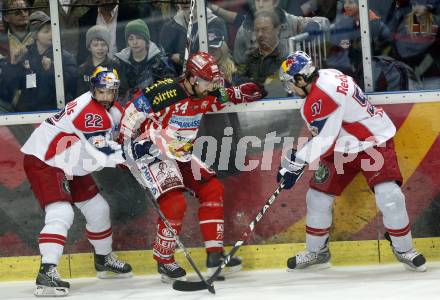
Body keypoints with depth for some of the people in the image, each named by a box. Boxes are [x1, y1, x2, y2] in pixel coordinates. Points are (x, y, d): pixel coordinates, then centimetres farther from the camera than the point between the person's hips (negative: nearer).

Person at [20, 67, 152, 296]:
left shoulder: (113, 110, 6)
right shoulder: (88, 110, -25)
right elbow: (101, 154, -29)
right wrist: (131, 152, -32)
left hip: (70, 165, 10)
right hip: (43, 161, -10)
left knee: (98, 209, 16)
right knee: (61, 214, -26)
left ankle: (104, 260, 37)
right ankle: (46, 273, -32)